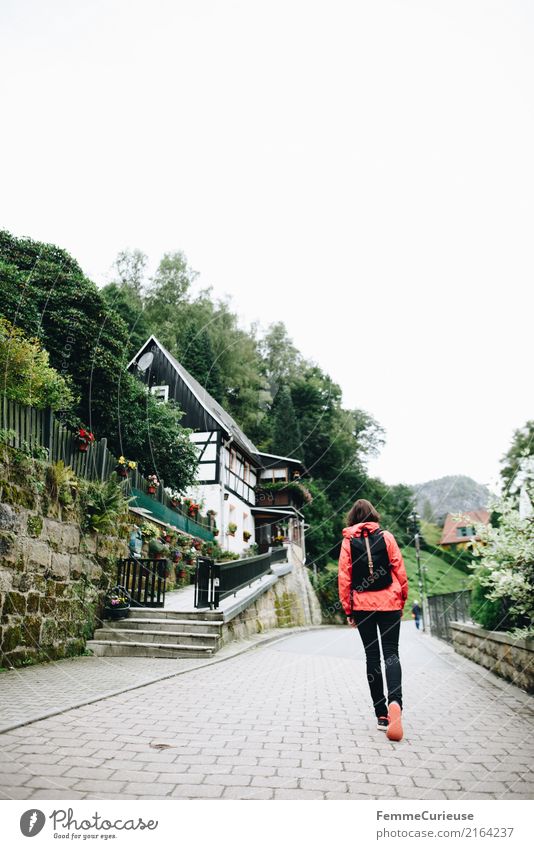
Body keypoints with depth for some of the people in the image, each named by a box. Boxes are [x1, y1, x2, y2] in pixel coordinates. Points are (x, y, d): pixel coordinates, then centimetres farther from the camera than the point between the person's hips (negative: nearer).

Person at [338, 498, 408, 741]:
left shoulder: (348, 541, 0)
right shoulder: (386, 537, -1)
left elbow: (344, 577, -2)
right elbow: (400, 571, -1)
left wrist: (348, 609, 5)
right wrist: (402, 600, 10)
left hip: (362, 605, 1)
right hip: (389, 603, 0)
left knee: (372, 655, 8)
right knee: (391, 653, 3)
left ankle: (381, 714, 9)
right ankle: (395, 701, -21)